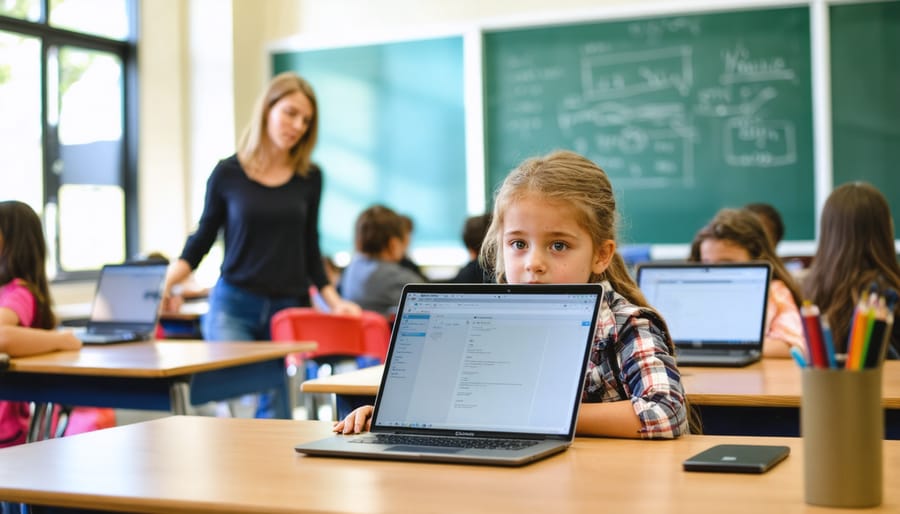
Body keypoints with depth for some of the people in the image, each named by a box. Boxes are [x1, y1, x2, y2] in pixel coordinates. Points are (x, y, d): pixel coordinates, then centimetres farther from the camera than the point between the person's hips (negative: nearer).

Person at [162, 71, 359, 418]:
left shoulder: (309, 178, 7)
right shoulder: (228, 174, 1)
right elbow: (203, 238, 7)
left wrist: (333, 300, 3)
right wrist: (168, 282, -8)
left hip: (289, 310, 2)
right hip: (233, 307, -2)